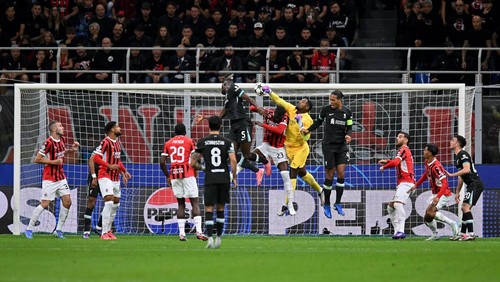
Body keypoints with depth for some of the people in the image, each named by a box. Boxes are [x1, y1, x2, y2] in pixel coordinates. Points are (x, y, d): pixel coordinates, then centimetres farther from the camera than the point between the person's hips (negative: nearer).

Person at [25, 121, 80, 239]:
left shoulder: (62, 139, 5)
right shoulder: (48, 143, -19)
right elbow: (37, 159, -17)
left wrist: (71, 149, 7)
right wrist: (54, 162, -21)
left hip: (61, 177, 8)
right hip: (49, 179, -8)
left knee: (67, 202, 1)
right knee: (44, 204, -8)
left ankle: (58, 230, 10)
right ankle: (29, 229, 4)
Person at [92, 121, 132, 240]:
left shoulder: (118, 143, 15)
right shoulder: (105, 142, -13)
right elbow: (96, 158, -19)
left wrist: (124, 171, 18)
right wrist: (109, 166, -26)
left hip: (115, 178, 9)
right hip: (105, 176, -9)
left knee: (116, 203, 10)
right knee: (109, 202, -17)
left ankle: (108, 230, 19)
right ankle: (104, 233, -17)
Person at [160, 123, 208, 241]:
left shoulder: (168, 143, 11)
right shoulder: (190, 142, 2)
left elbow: (162, 162, 7)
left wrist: (167, 176, 16)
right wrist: (196, 172, 9)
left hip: (174, 175, 3)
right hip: (188, 174, -3)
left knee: (181, 203, 10)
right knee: (195, 202, -1)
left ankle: (182, 233, 3)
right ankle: (198, 231, -15)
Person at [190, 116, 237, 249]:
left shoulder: (202, 142, 1)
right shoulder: (227, 142, 1)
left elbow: (193, 163, 3)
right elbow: (233, 160, -9)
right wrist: (234, 177, 1)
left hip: (210, 179, -1)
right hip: (224, 179, 1)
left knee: (209, 209, -1)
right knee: (220, 209, 14)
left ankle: (210, 239, -14)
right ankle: (218, 238, 16)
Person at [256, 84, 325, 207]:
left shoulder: (308, 120, -17)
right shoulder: (291, 109, -1)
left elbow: (306, 137, -25)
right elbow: (279, 101, 1)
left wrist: (300, 124, -34)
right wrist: (269, 92, -9)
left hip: (301, 148, -6)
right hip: (289, 147, 6)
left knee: (293, 173, -13)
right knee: (302, 172, 18)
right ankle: (320, 190, 40)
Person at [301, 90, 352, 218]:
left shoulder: (347, 112, 2)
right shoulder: (326, 109, -3)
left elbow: (349, 127, 6)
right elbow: (319, 122, 11)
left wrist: (348, 135, -13)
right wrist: (308, 130, 2)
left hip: (341, 146, 2)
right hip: (328, 145, -2)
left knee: (341, 173, -7)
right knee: (330, 174, -1)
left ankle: (338, 203, 6)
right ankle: (326, 205, 12)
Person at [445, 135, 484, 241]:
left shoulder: (463, 154, -11)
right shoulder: (457, 156, 20)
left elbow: (466, 169, -26)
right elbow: (461, 177, 26)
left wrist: (451, 175, -23)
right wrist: (457, 192, 26)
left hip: (475, 184, -10)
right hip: (471, 185, 10)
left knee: (466, 207, -17)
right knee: (464, 208, 12)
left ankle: (471, 233, -22)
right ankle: (463, 234, 16)